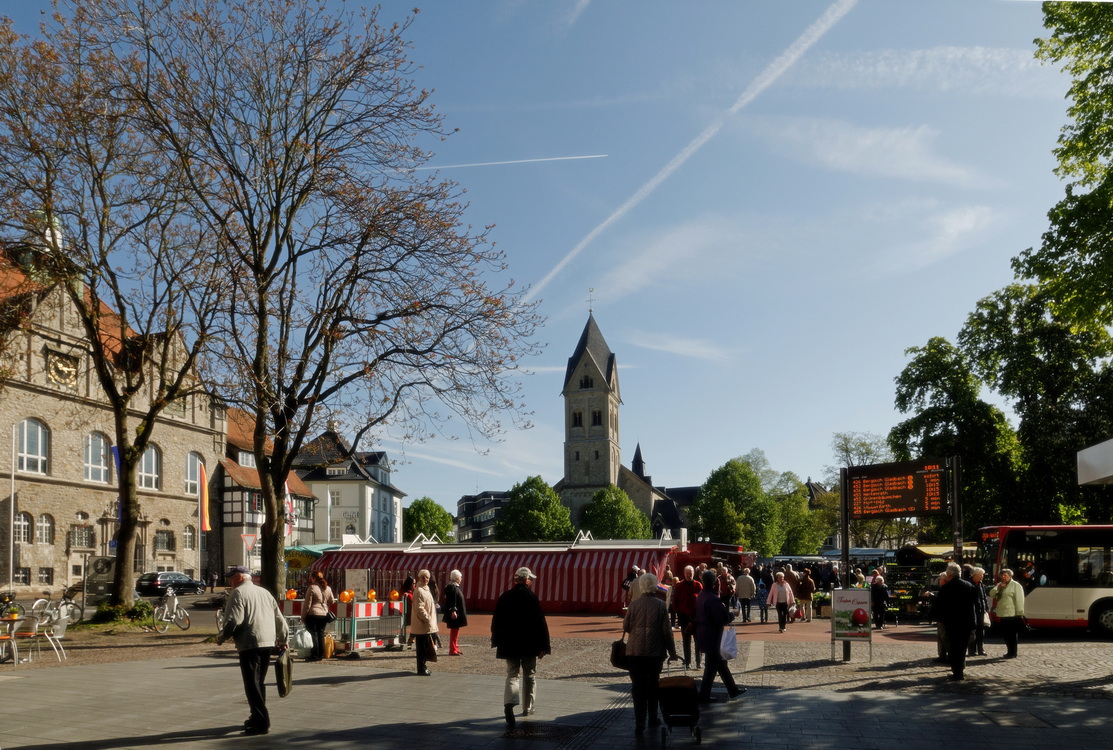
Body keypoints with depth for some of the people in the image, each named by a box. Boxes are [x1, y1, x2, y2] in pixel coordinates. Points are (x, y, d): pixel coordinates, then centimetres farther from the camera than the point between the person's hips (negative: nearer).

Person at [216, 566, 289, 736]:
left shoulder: (239, 593, -3)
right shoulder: (264, 592, 19)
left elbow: (234, 620, -14)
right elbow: (279, 618, 19)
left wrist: (221, 637, 0)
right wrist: (282, 639, 28)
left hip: (250, 644, -8)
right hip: (269, 643, 8)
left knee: (252, 684, -4)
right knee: (259, 682, 18)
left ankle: (261, 723, -6)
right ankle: (258, 717, 26)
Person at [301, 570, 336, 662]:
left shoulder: (311, 588, -12)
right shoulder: (328, 588, 7)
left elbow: (307, 604, -10)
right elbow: (332, 601, 16)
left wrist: (303, 616, -3)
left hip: (313, 615, -6)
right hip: (324, 614, 6)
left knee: (314, 634, 1)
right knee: (321, 634, 14)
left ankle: (315, 656, 2)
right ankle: (321, 655, 17)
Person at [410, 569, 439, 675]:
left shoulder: (426, 589, 17)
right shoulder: (419, 591, -14)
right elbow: (419, 608, -20)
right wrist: (427, 619, -18)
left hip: (427, 625, 10)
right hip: (422, 625, -10)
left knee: (427, 647, 15)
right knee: (422, 648, -3)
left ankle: (422, 667, 23)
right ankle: (421, 669, 3)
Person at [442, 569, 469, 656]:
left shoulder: (455, 587, 13)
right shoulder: (452, 587, -18)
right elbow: (452, 601, -24)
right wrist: (453, 611, -28)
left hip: (457, 613, 11)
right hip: (454, 613, -11)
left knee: (455, 631, 16)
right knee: (454, 631, -5)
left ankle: (455, 648, 24)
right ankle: (452, 650, -1)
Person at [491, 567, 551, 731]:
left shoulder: (504, 597, 1)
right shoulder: (531, 597, -11)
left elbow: (496, 621, 7)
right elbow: (540, 623, -12)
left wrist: (496, 641, 19)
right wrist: (543, 646, -7)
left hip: (509, 645, 2)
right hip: (529, 645, -2)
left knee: (512, 674, 4)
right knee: (529, 676, 16)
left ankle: (509, 704, -20)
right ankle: (528, 708, 25)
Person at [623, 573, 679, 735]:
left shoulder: (634, 604, -4)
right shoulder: (660, 605, -5)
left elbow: (626, 627, 2)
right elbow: (666, 630, -5)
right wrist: (672, 652, 3)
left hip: (635, 651, -1)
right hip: (655, 651, 1)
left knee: (638, 687, 2)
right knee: (653, 685, 17)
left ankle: (639, 723, -4)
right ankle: (653, 718, 27)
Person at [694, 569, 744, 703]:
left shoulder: (701, 596, 6)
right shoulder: (713, 599, -23)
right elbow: (723, 618, -24)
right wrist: (732, 614, -5)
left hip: (703, 635, 9)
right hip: (711, 638, -9)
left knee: (720, 662, 19)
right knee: (711, 667, 2)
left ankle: (733, 690, 30)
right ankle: (704, 696, 9)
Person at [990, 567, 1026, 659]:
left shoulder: (1016, 585, -5)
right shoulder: (999, 585, 17)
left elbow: (1019, 600, -11)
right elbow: (991, 595, 11)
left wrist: (1020, 613, -16)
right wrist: (998, 588, -6)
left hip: (1012, 614, -7)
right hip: (1002, 614, 8)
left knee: (1012, 634, -3)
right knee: (1004, 633, 11)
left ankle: (1012, 653, 3)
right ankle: (1009, 651, 22)